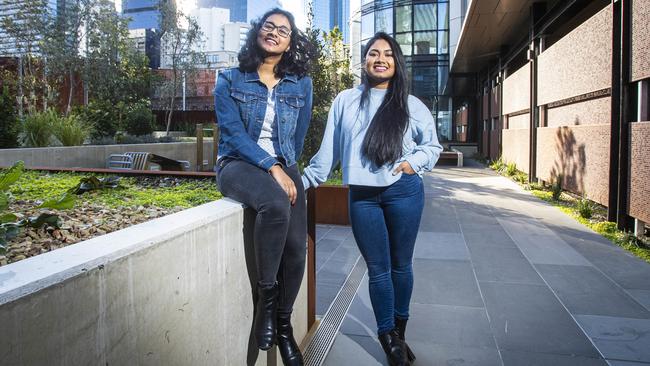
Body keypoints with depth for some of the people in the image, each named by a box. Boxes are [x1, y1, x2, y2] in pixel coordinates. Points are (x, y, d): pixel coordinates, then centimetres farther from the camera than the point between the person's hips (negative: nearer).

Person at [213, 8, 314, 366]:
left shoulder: (301, 84, 9)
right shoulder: (230, 80, 1)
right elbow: (233, 132, -10)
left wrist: (287, 169, 11)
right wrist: (272, 167, -20)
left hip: (284, 167, 3)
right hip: (238, 164, -3)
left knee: (296, 247, -17)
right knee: (275, 203, -37)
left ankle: (283, 324, 7)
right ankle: (265, 297, -18)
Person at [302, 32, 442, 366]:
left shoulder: (411, 105, 7)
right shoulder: (345, 101, 8)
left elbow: (433, 146, 13)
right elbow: (328, 150, 8)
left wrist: (414, 162, -5)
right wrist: (303, 181, 5)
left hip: (403, 192, 0)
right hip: (362, 195, 0)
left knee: (401, 265, 11)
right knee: (378, 269, 7)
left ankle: (398, 331, 33)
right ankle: (388, 336, 24)